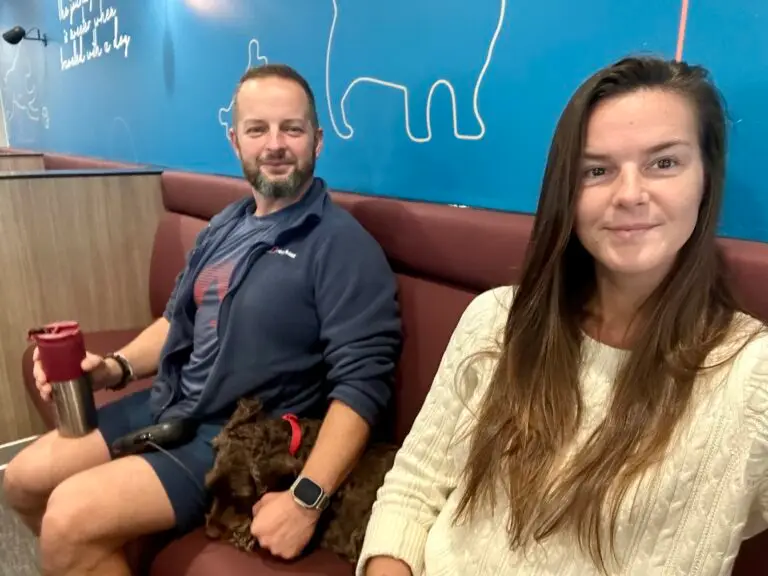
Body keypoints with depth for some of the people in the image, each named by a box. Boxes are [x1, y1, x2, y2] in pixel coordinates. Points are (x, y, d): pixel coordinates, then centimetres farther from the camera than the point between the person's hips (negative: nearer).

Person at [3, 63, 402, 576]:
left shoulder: (342, 244, -16)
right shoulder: (226, 225, 9)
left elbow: (362, 381, -22)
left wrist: (307, 497, -29)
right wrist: (117, 367, 3)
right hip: (166, 405, 8)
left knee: (70, 517, -20)